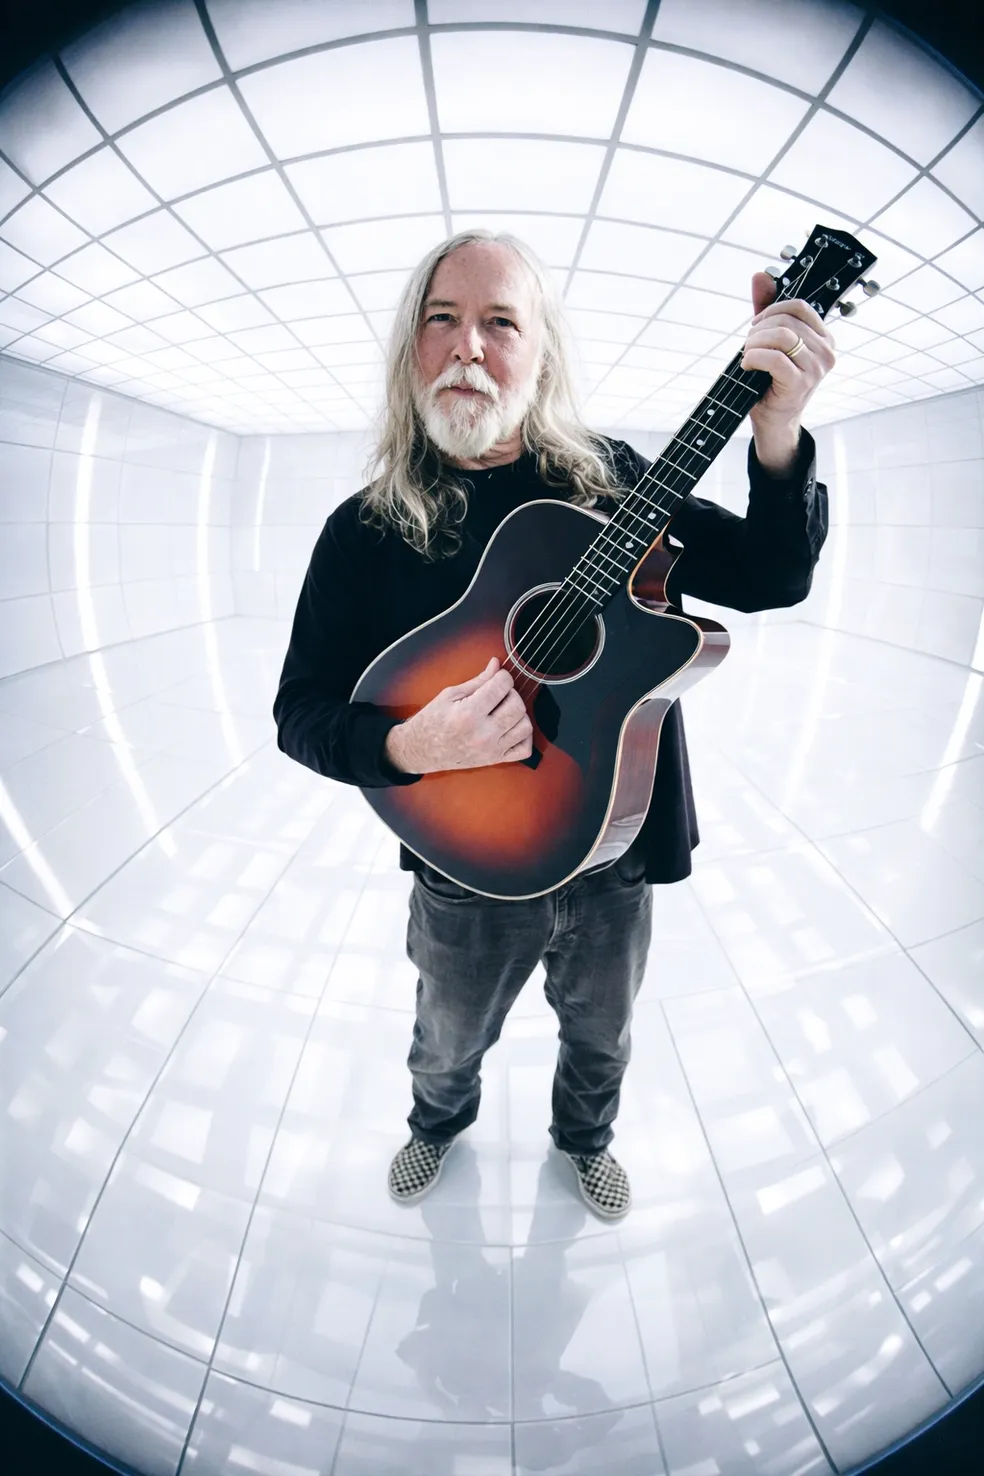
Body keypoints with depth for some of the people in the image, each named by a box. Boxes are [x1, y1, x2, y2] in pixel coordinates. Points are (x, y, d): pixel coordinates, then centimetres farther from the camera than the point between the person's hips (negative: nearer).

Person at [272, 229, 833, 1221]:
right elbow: (301, 710, -11)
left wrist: (778, 436, -28)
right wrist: (408, 746, -31)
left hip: (617, 854, 2)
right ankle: (439, 1125, 63)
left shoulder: (609, 480, -6)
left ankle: (584, 1139, 61)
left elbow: (771, 577, -9)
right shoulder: (369, 527, -11)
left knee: (600, 1039, 27)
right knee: (447, 1047, 27)